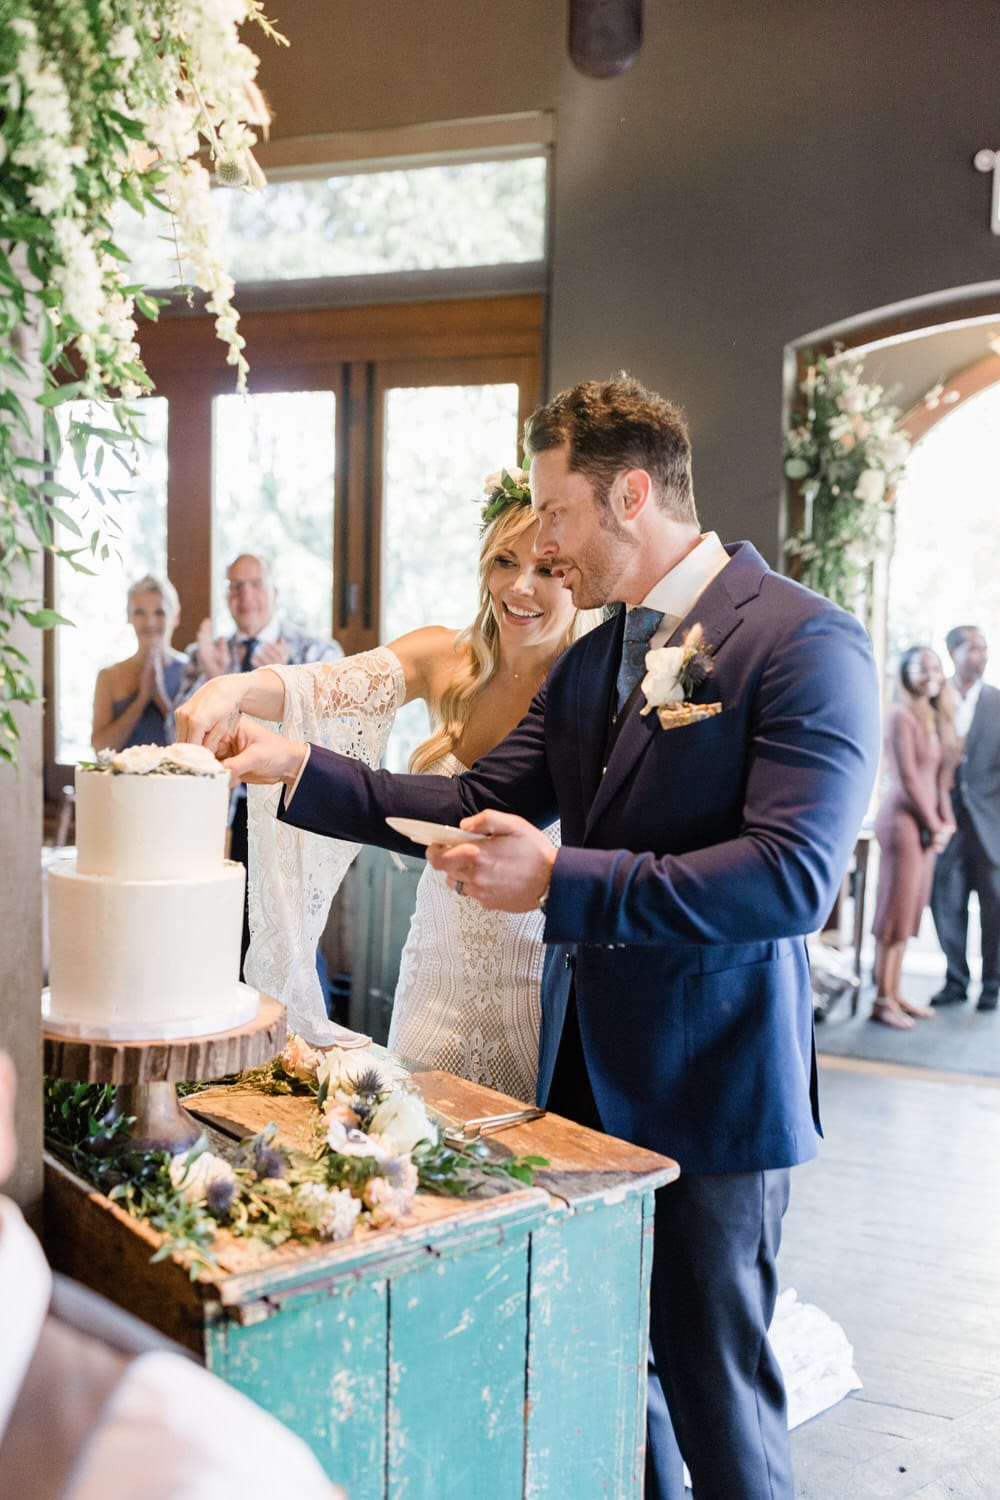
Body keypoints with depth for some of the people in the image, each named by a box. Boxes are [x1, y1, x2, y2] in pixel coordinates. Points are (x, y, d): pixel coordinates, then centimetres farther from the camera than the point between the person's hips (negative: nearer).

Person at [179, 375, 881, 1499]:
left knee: (716, 1397, 8)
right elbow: (481, 804, 10)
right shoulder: (588, 660, 11)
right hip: (590, 1069, 7)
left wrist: (558, 881, -24)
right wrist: (297, 767, 1)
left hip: (713, 1086, -7)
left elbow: (793, 877, -23)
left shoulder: (806, 642, -14)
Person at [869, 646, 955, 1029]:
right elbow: (908, 778, -14)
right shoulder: (901, 715, -11)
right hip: (903, 820, -8)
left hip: (926, 823, 8)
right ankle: (882, 1000, 3)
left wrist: (946, 821, 2)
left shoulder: (931, 718, 15)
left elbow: (937, 775, 13)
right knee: (896, 910, -4)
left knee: (909, 910, 11)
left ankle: (894, 994, 18)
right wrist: (935, 825, -9)